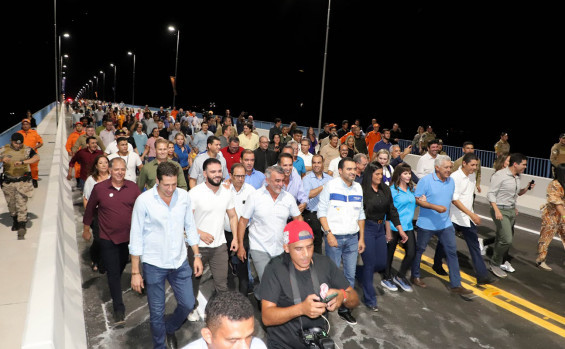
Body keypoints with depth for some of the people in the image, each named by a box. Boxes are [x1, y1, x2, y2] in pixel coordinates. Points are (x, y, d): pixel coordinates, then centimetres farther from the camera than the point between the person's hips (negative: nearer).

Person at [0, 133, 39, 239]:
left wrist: (22, 162, -33)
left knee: (22, 205, -7)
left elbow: (36, 158, -21)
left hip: (23, 182, -3)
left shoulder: (27, 149, -4)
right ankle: (15, 222, 40)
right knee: (11, 204, 16)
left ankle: (22, 228, -5)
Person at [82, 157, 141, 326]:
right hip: (108, 239, -2)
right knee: (113, 273, -2)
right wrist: (86, 229, 14)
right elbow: (90, 209, 6)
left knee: (120, 269, 20)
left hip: (128, 237, 2)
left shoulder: (133, 188, -5)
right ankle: (119, 309, 4)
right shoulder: (99, 188, -8)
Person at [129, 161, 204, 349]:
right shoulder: (144, 200, -14)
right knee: (157, 313, 10)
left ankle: (170, 328, 43)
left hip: (180, 262, 3)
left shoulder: (184, 196, -4)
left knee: (188, 304, 12)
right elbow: (136, 237, -9)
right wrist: (135, 272, -7)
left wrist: (197, 255, 5)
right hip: (154, 265, -3)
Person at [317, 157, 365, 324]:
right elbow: (322, 211, -7)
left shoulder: (358, 188, 8)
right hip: (334, 237, -4)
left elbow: (361, 214, 14)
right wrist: (329, 233, -14)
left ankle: (344, 308, 23)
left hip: (352, 238, 5)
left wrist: (361, 238, 10)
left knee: (350, 275, 9)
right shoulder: (330, 185, -7)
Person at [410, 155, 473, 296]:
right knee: (419, 250, 11)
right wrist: (435, 207, -25)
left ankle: (456, 285, 9)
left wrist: (446, 214, 13)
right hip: (427, 224, -5)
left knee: (452, 251, 1)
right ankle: (415, 276, 31)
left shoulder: (451, 181, 5)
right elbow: (417, 199, -16)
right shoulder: (426, 180, -14)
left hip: (445, 224, 5)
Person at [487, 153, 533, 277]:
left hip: (512, 210, 8)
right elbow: (491, 194, -15)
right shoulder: (500, 175, -15)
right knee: (507, 240, -13)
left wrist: (526, 188, 1)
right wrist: (497, 210, -25)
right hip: (501, 211, -7)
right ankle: (494, 264, 4)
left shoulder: (518, 176, 9)